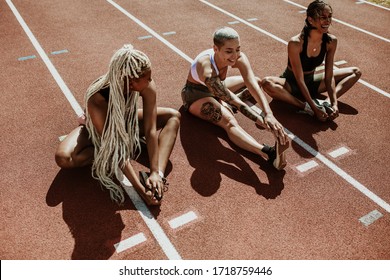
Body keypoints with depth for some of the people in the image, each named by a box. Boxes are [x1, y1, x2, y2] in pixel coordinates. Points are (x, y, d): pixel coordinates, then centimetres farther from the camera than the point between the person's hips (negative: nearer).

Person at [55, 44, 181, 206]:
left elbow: (151, 130, -28)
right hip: (98, 131, -3)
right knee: (63, 158, -30)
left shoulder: (147, 87, -31)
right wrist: (140, 188, -40)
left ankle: (159, 178, -30)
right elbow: (114, 146, -38)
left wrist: (156, 172, -36)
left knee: (173, 116, -14)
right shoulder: (96, 99, -40)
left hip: (128, 124, 3)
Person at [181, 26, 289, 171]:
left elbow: (253, 86, -34)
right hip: (196, 94, -8)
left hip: (217, 87, 8)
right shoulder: (206, 68, -40)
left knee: (258, 81, 2)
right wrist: (262, 120, -49)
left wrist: (268, 115, -48)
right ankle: (270, 153, -52)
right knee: (228, 120, -37)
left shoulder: (239, 58, -24)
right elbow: (234, 102, -43)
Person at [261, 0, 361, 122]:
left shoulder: (331, 41, -12)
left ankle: (327, 102, -23)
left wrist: (334, 103, -23)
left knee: (356, 72, -1)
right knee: (267, 83, -38)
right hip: (292, 84, -5)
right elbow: (300, 80, -26)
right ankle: (306, 107, -31)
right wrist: (314, 108, -30)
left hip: (311, 82, 5)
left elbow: (329, 76, -10)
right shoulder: (296, 43, -27)